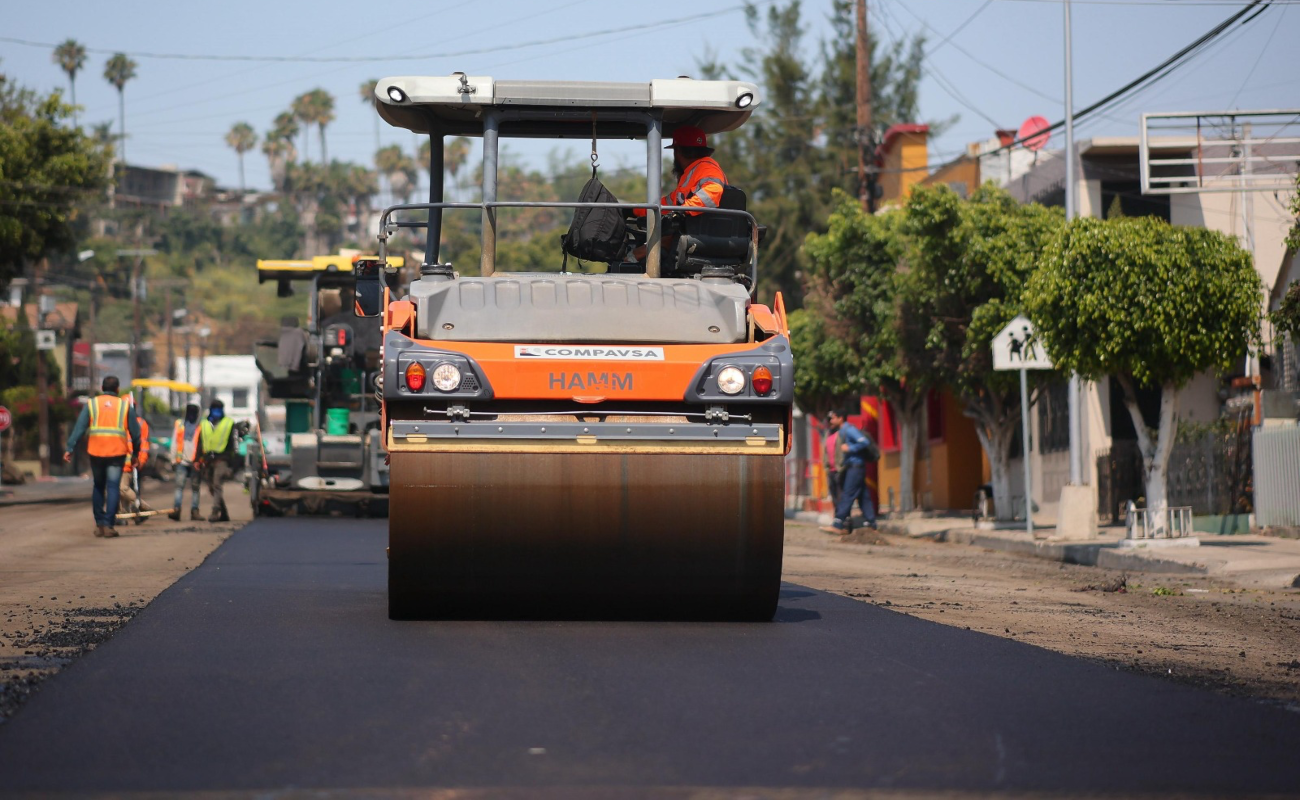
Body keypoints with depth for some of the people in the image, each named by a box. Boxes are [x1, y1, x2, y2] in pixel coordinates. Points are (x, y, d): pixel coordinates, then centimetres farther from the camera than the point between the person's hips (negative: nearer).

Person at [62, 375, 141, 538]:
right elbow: (135, 432, 8)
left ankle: (99, 524, 15)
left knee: (98, 487, 16)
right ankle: (109, 525, -8)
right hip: (116, 452, -1)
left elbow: (79, 427, -2)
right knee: (112, 488, 0)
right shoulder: (124, 406, 7)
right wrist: (136, 451, 18)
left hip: (96, 452, 1)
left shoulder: (92, 404, 6)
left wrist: (69, 448, -4)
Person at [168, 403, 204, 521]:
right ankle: (176, 509, -15)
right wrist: (174, 459, 5)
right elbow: (174, 443, 11)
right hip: (182, 461, 0)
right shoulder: (179, 425, 11)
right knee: (180, 485, -10)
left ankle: (194, 511, 8)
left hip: (195, 463, 0)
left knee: (195, 487, 5)